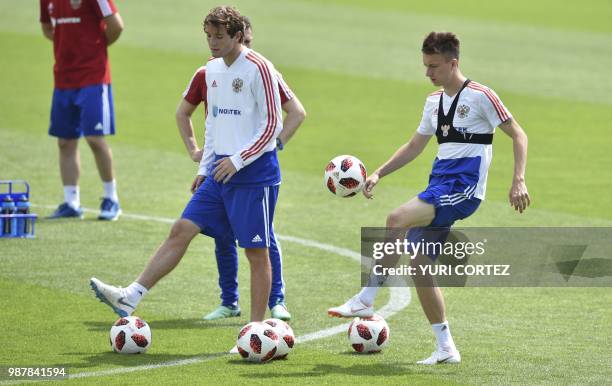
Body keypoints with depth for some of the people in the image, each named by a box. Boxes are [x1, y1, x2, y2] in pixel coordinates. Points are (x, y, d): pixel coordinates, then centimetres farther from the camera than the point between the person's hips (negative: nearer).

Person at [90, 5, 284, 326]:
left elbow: (272, 125, -13)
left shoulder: (258, 69, -13)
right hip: (220, 172, 7)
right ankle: (130, 298, -4)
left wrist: (238, 160, -16)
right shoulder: (212, 69, 11)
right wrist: (204, 168, 18)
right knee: (181, 230, 0)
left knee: (256, 251, -1)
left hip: (254, 172, -7)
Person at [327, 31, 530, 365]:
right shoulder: (434, 101, 17)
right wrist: (378, 174, 14)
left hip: (463, 189, -9)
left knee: (397, 219, -27)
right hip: (439, 186, 9)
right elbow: (414, 146, 25)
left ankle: (365, 300, -23)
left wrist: (518, 181, -14)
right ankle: (446, 348, 8)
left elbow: (517, 135, -4)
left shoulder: (480, 96, -6)